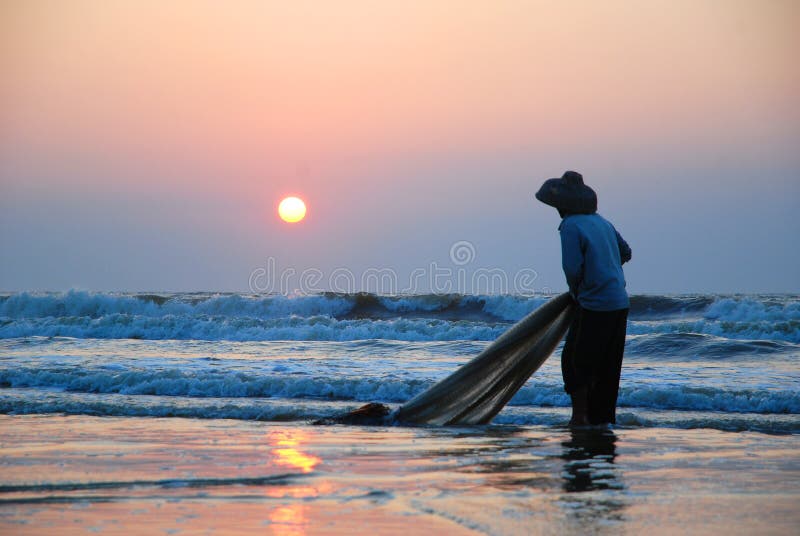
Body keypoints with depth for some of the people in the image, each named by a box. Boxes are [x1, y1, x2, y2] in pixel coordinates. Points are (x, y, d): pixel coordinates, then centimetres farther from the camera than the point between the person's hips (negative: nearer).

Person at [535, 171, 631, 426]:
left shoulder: (571, 226, -11)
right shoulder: (602, 221, 12)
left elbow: (572, 268, -18)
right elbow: (625, 253, 22)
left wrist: (575, 290, 2)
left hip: (594, 305, -8)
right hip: (620, 303, 8)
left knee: (575, 361, 3)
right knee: (607, 367, 13)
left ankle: (580, 417, 3)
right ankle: (603, 416, 19)